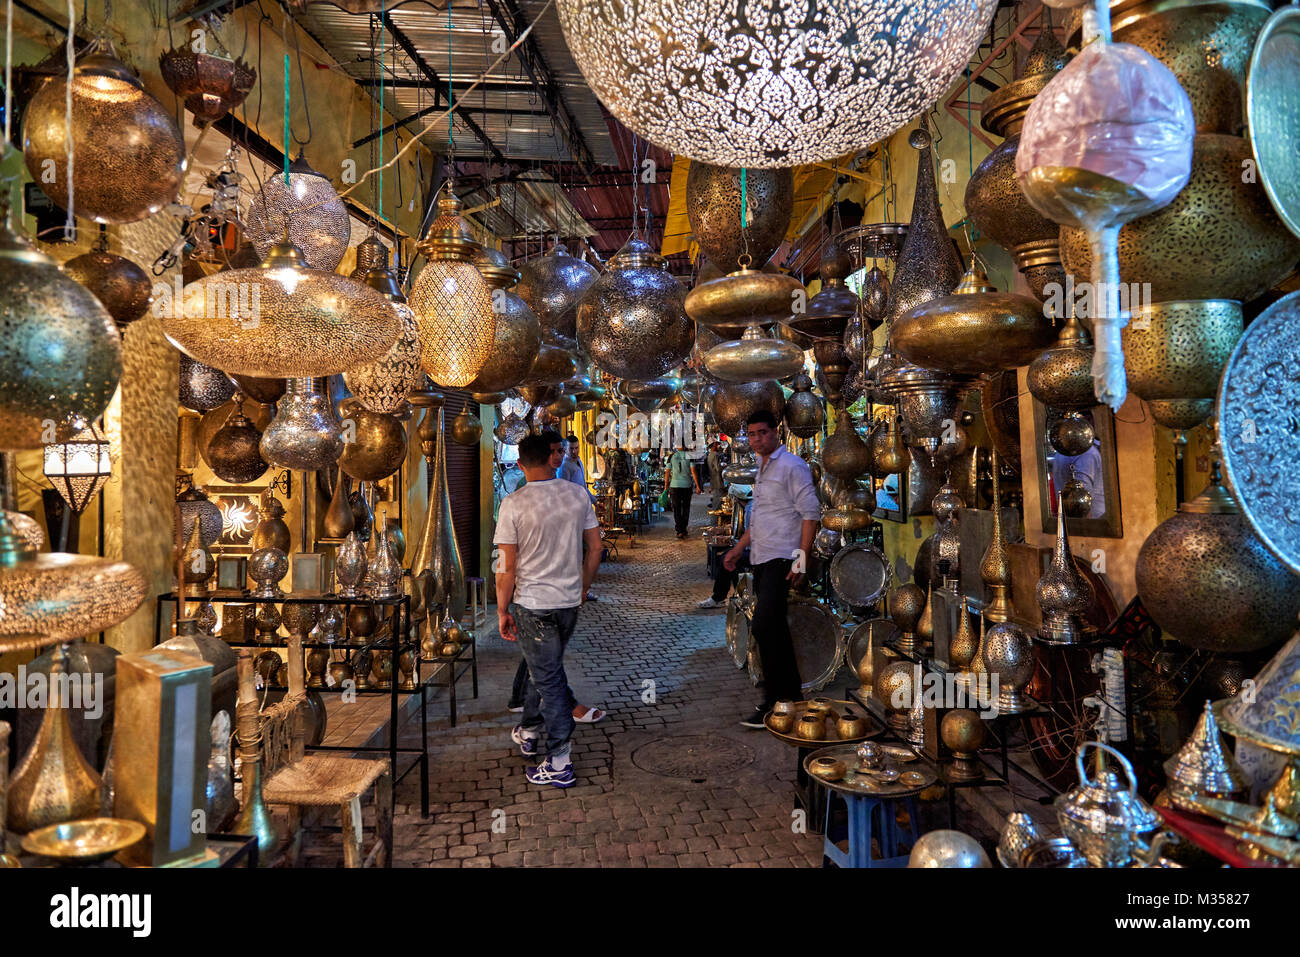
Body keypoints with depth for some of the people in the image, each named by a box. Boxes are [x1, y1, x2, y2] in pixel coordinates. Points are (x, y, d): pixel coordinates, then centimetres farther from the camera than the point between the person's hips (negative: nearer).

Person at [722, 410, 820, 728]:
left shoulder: (791, 466, -7)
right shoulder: (763, 469, 20)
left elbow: (811, 513, -13)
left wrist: (802, 558, -19)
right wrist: (738, 549, 26)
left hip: (781, 559, -9)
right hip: (762, 559, 9)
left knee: (765, 626, -15)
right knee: (773, 627, 11)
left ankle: (774, 702, -8)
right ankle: (792, 693, 22)